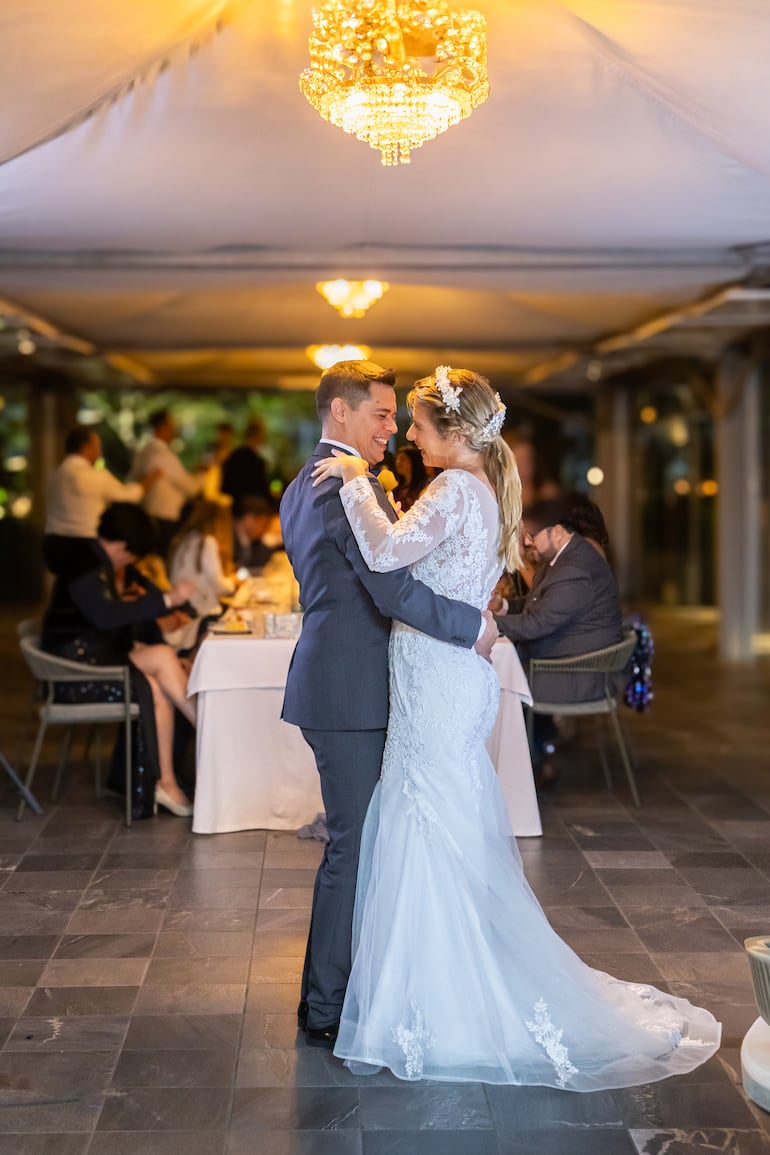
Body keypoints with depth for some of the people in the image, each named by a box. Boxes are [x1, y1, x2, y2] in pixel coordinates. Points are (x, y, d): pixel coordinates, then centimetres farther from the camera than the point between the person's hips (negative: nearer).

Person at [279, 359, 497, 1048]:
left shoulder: (302, 485, 17)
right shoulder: (352, 485, -16)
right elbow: (393, 590, -23)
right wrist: (475, 625, -13)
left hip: (327, 678, 10)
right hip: (350, 689, -10)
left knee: (352, 839, 17)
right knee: (355, 844, -2)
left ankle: (325, 992, 28)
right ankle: (328, 1010, 9)